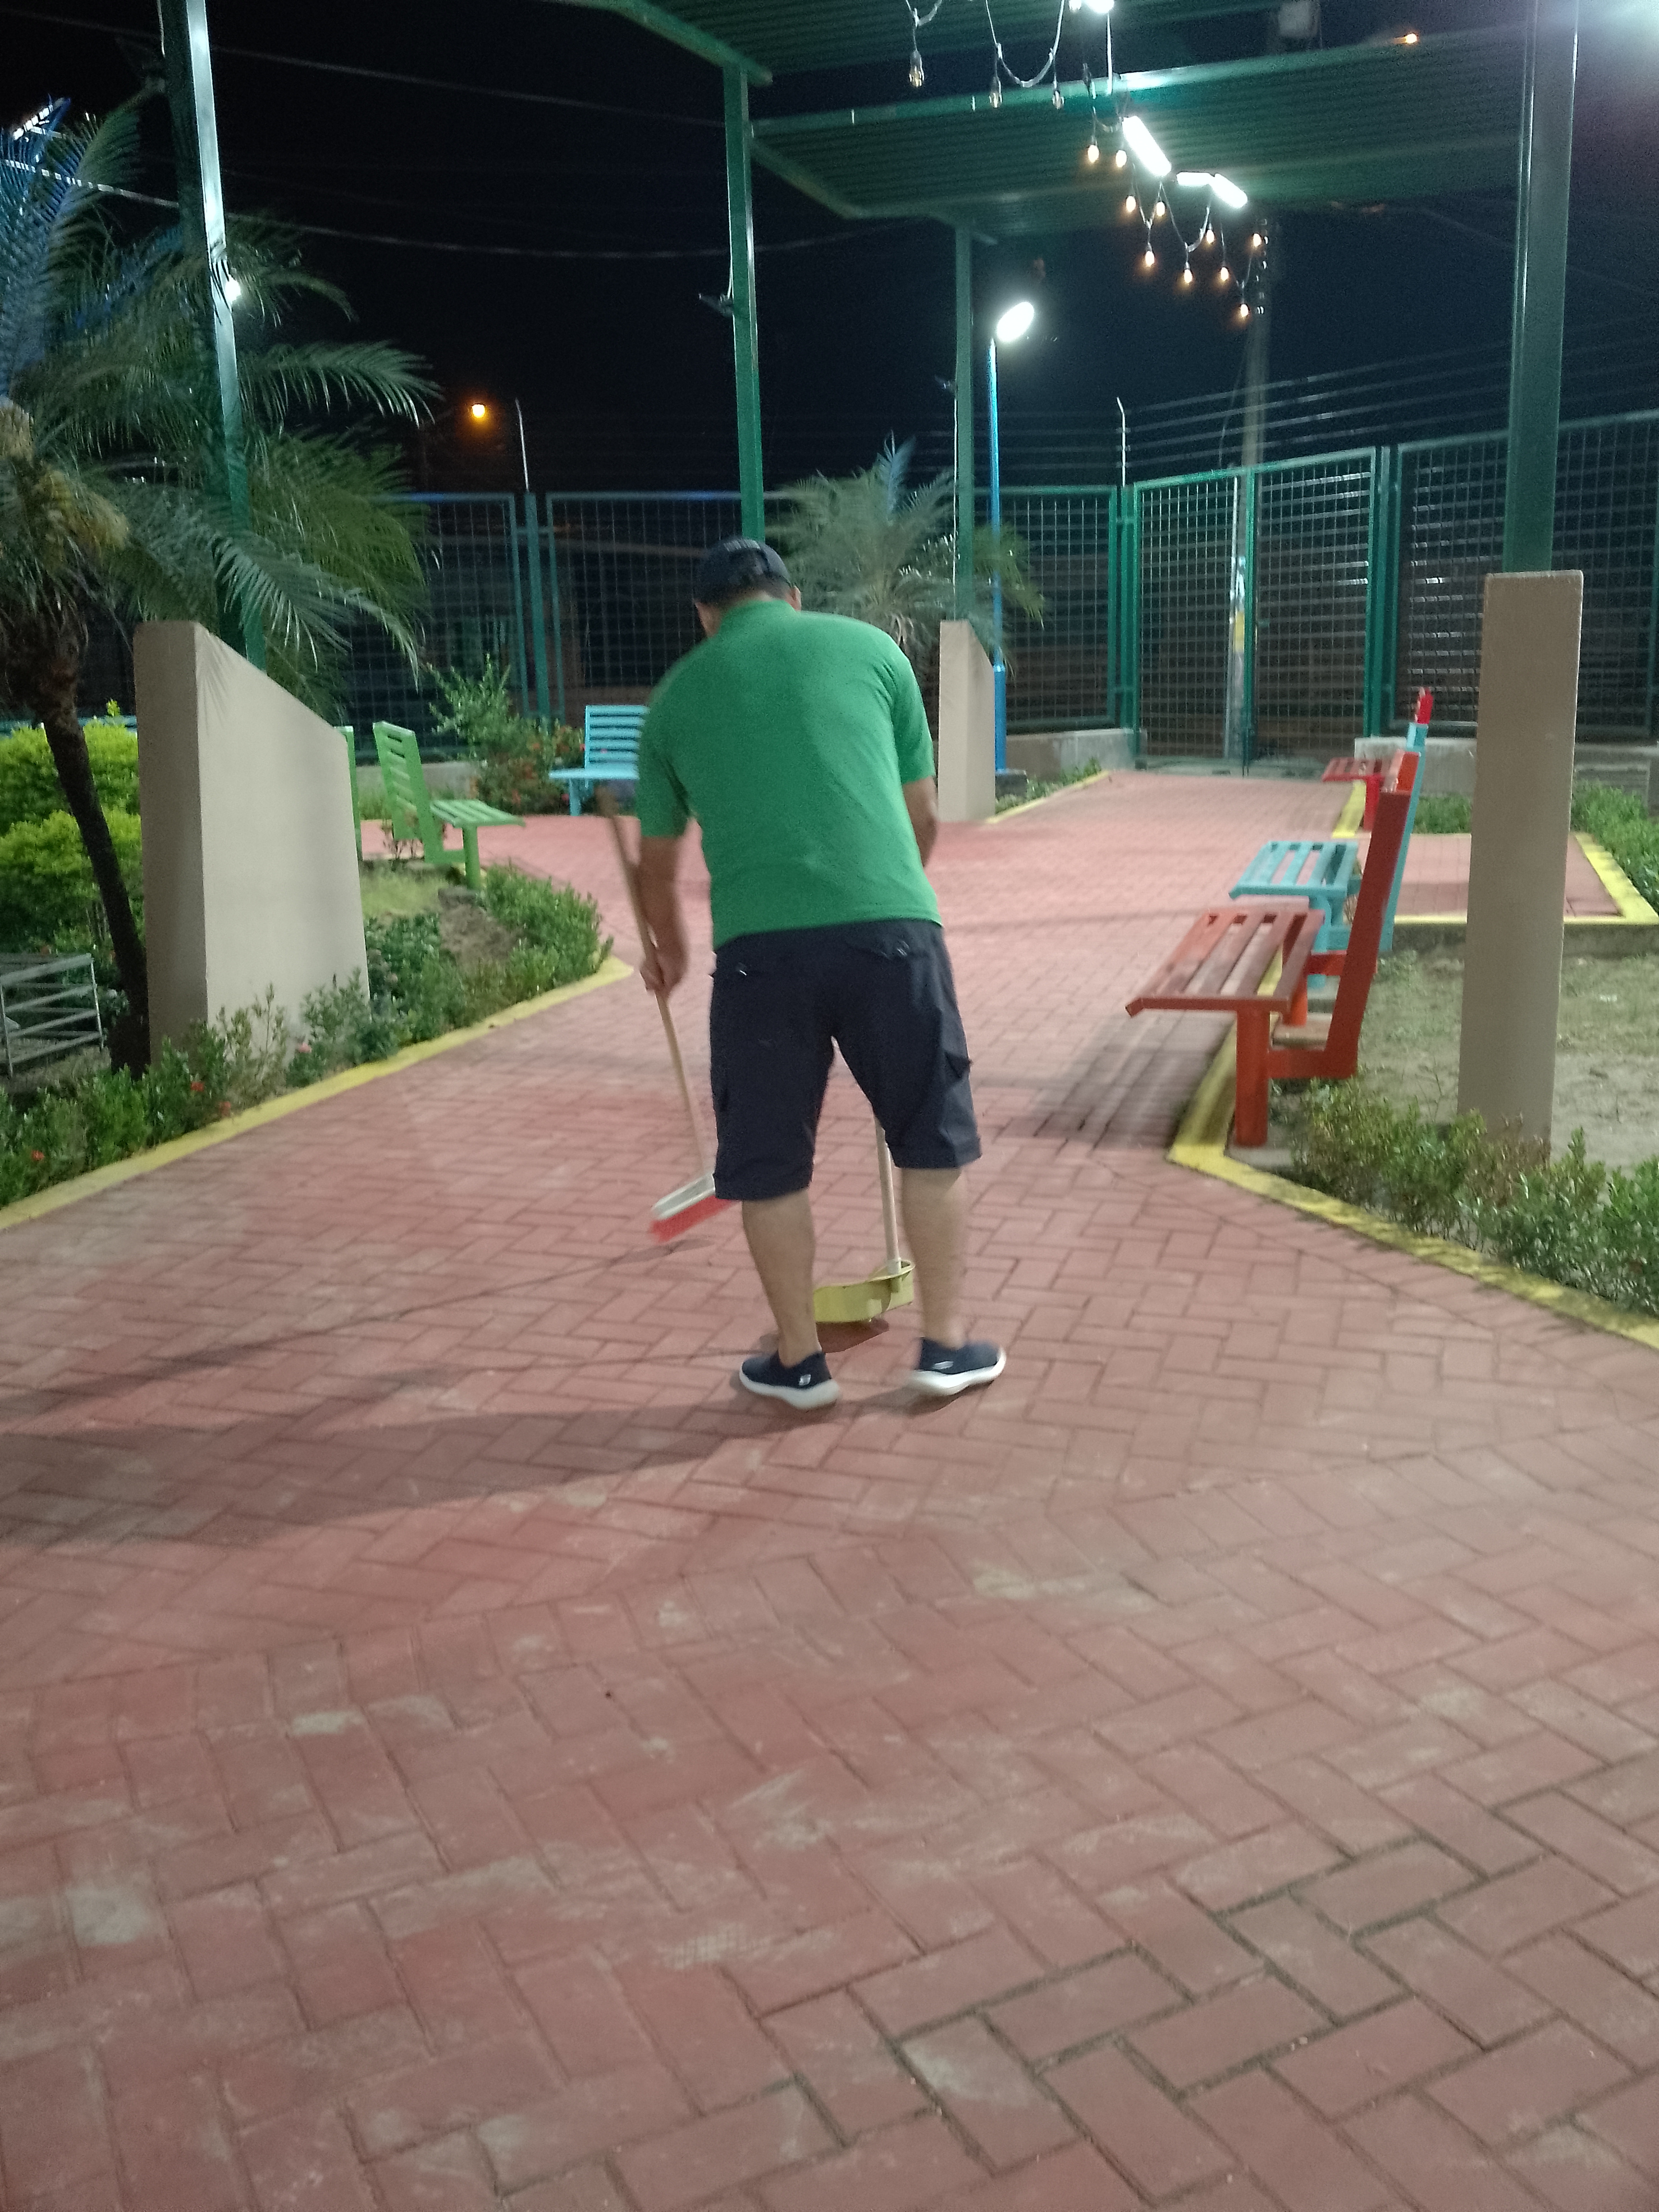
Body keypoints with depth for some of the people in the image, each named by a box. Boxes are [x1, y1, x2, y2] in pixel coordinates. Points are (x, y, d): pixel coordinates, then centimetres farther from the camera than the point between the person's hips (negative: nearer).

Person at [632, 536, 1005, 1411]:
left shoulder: (678, 692, 18)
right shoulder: (869, 647, 16)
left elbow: (657, 863, 30)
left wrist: (668, 947, 49)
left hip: (760, 944, 0)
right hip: (891, 925, 0)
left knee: (769, 1164, 14)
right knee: (932, 1142, 15)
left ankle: (799, 1360, 24)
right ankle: (946, 1345, 22)